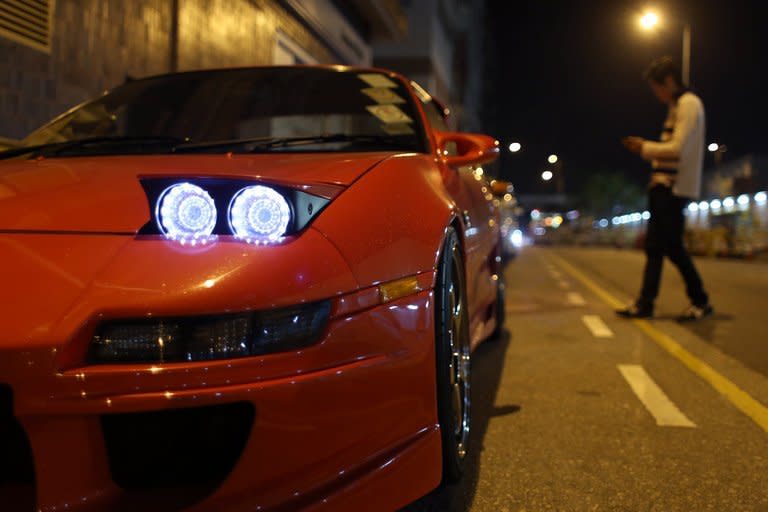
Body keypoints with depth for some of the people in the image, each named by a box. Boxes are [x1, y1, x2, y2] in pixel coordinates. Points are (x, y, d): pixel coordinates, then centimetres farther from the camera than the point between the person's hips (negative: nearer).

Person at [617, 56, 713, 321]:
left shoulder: (689, 104, -11)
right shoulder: (677, 106, 18)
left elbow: (678, 149, -20)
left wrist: (646, 148, -10)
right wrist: (647, 150, 7)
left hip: (675, 187, -10)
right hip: (664, 186, 10)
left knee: (670, 245, -5)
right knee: (655, 244, 8)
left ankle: (700, 301, 7)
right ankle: (645, 303, 10)